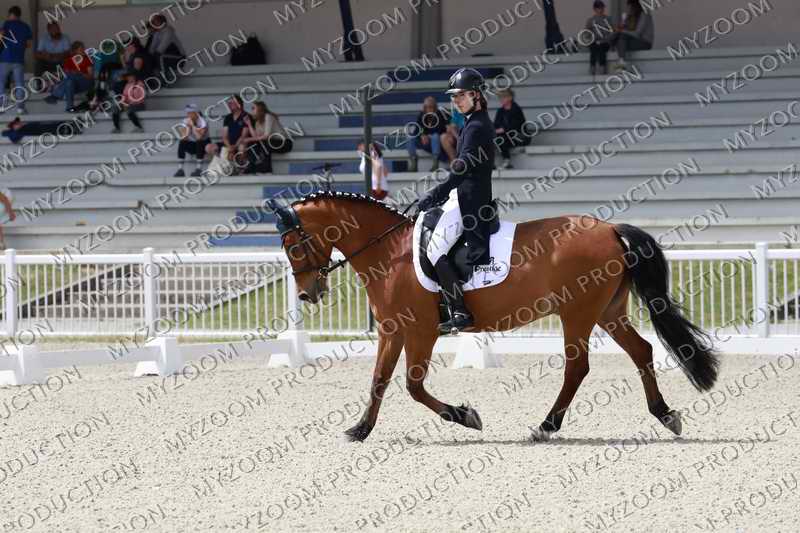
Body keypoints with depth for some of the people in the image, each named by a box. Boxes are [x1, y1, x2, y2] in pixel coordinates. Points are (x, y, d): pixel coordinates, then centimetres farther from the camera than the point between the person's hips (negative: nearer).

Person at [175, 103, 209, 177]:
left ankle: (198, 169, -32)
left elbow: (199, 137, -34)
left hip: (203, 144, -3)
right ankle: (180, 170, -26)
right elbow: (184, 138, -17)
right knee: (182, 143, -26)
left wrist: (192, 125, -31)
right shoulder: (186, 122, -7)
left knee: (199, 142, -36)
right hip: (192, 145, 3)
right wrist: (188, 127, -27)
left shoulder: (202, 122, -19)